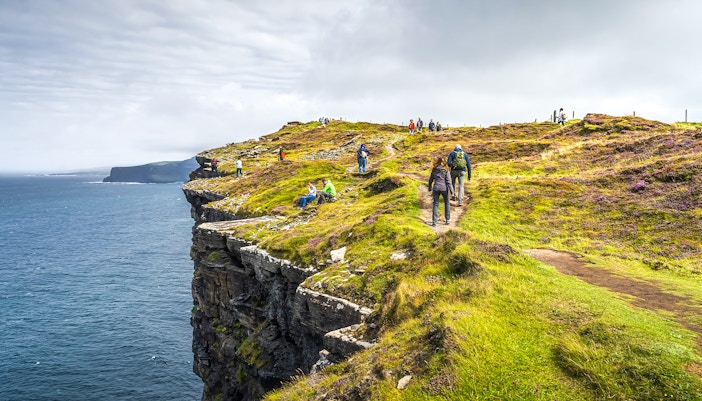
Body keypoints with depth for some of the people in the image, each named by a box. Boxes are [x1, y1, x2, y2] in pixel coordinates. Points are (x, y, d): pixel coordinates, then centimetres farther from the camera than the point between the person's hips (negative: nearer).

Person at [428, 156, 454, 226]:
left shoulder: (434, 170, 4)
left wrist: (430, 188, 26)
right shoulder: (445, 170, -4)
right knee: (447, 203, 18)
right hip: (444, 188, -1)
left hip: (436, 188, 1)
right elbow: (448, 181, -7)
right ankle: (448, 219, 24)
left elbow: (430, 180, 11)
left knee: (435, 204, 5)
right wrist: (451, 190, -2)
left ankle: (434, 222, -1)